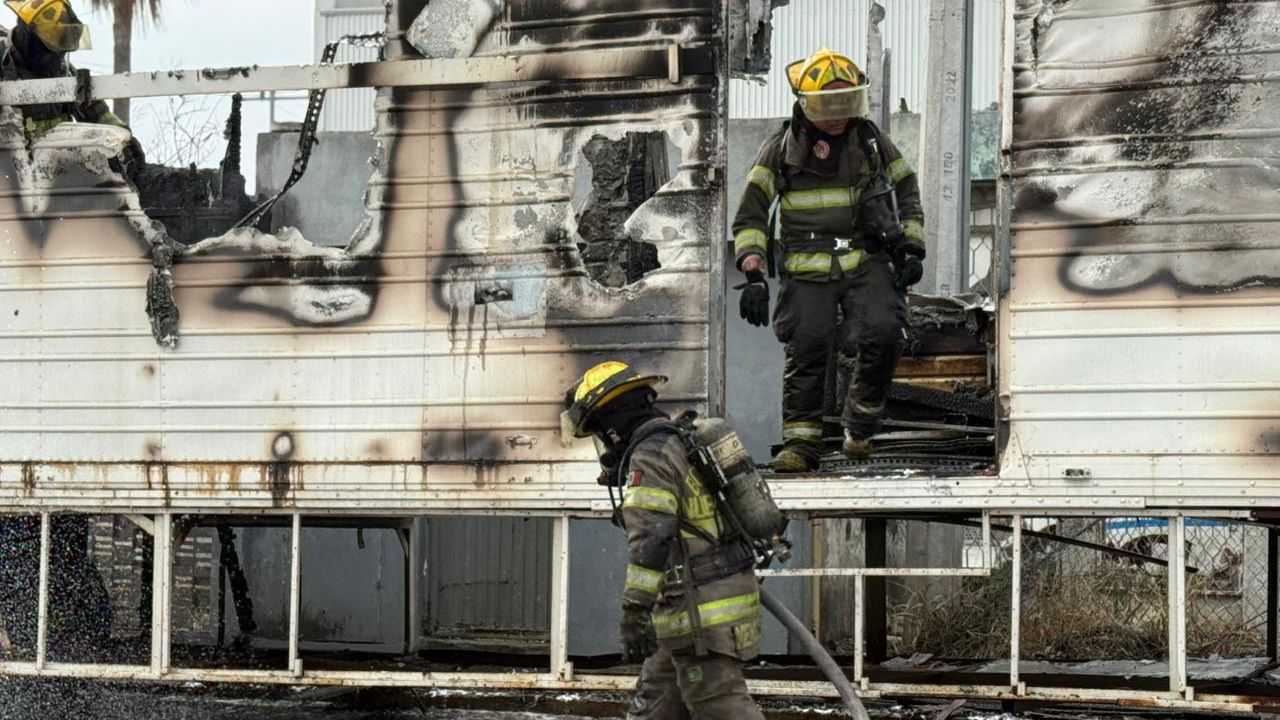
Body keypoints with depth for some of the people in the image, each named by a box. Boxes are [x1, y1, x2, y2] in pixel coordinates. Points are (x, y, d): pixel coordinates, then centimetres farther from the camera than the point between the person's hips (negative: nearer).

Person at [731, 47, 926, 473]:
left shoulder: (871, 142, 10)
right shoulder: (781, 149, 4)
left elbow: (907, 191, 23)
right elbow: (751, 213, 2)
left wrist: (912, 248, 12)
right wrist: (753, 272, -9)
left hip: (866, 262, 1)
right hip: (807, 270, -1)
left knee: (883, 337, -18)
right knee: (806, 353, -10)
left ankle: (859, 425, 1)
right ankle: (801, 442, -1)